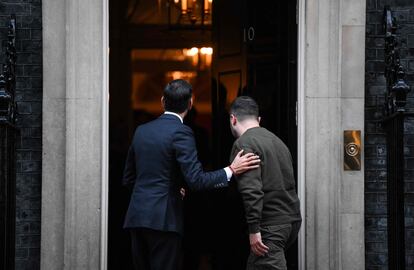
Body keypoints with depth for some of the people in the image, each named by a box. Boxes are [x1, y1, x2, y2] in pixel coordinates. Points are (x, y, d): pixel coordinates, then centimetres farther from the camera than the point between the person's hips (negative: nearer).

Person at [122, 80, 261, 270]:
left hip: (136, 216, 7)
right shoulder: (181, 132, -9)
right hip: (162, 219, -7)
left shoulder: (141, 130, 12)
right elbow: (196, 180, -17)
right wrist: (232, 170, -9)